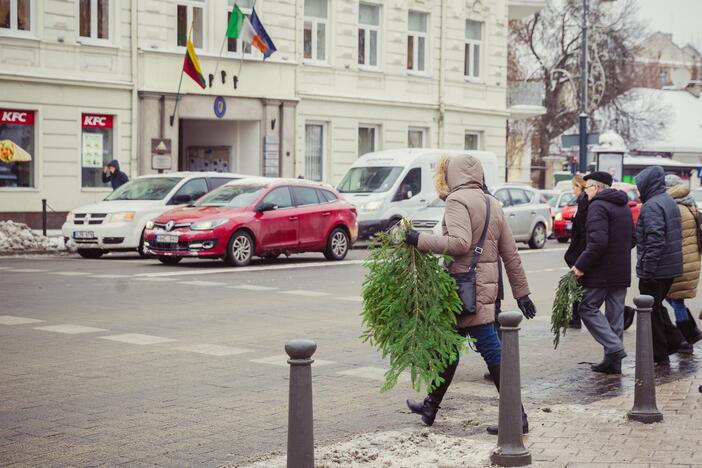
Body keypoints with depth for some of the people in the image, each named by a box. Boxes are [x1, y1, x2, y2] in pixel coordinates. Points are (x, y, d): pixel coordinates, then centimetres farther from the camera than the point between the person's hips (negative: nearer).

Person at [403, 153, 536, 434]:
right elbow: (511, 253, 16)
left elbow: (459, 243, -25)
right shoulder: (492, 204, 16)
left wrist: (420, 240, -18)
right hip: (487, 286, 8)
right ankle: (431, 406, 27)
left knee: (492, 352, -6)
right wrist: (521, 293, 20)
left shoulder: (458, 200, -9)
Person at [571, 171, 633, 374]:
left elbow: (598, 242, -23)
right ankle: (614, 362, 12)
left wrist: (581, 266, -18)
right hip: (622, 272, 9)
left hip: (602, 272, -8)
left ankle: (614, 347, -13)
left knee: (588, 308, 0)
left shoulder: (597, 206, -13)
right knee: (615, 313, 10)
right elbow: (631, 239, 23)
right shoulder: (624, 207, 17)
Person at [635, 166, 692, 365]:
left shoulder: (651, 206, -17)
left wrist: (647, 268, -22)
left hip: (655, 270, -9)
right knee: (657, 307, 22)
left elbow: (655, 239, -25)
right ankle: (676, 341, 19)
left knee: (651, 311, 2)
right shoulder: (670, 202, 13)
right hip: (672, 267, 9)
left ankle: (659, 354, 8)